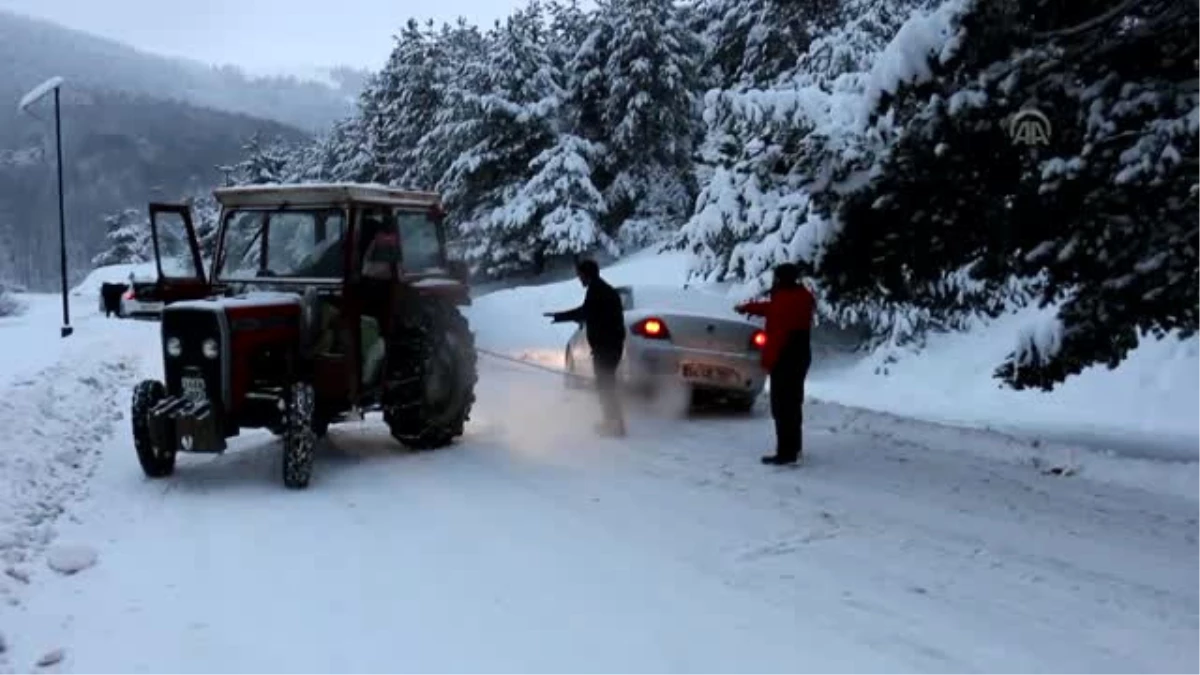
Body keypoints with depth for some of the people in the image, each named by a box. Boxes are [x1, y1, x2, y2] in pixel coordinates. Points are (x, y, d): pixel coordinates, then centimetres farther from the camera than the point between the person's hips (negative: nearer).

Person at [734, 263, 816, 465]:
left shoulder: (785, 300, -20)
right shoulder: (799, 297, 12)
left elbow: (777, 334, -23)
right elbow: (772, 308, 27)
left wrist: (768, 359, -15)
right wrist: (747, 307, 37)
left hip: (785, 359, -11)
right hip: (799, 357, 11)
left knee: (782, 406, -8)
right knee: (792, 403, 20)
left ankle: (786, 453, -9)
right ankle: (794, 447, 32)